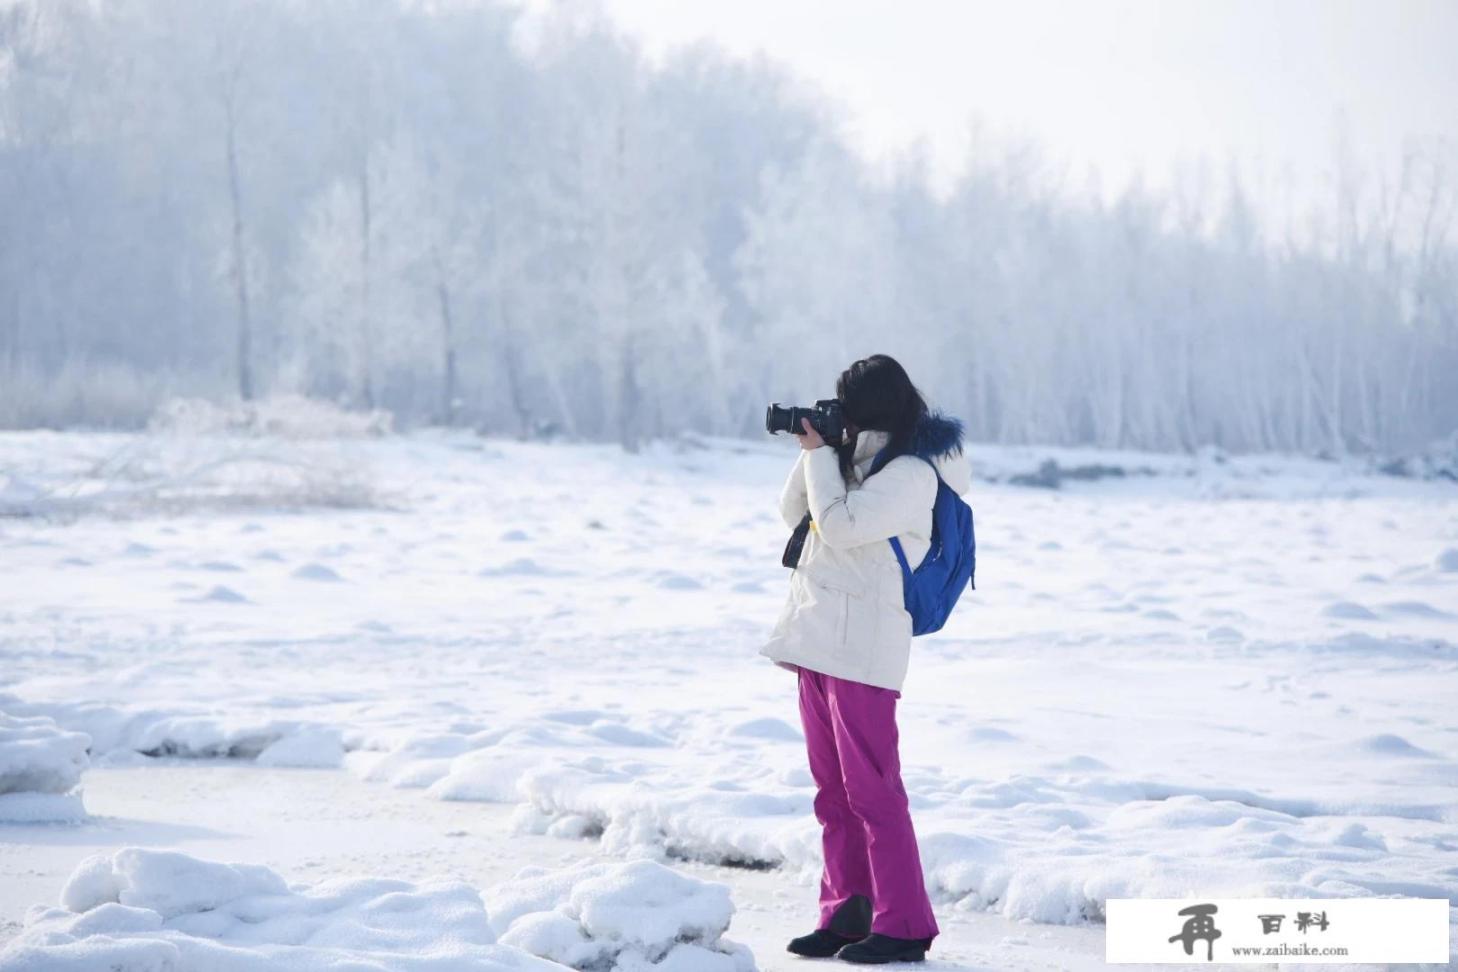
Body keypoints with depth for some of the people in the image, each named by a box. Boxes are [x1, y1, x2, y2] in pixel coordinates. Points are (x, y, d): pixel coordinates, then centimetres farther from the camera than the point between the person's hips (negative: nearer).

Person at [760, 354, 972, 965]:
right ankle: (846, 914, 17)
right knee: (833, 789, 11)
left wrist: (821, 453, -10)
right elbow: (794, 515, 18)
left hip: (862, 648, -9)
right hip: (819, 639, 9)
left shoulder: (911, 473, -12)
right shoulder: (859, 457, 14)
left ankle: (903, 925, -5)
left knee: (871, 788, -9)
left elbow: (840, 526, -20)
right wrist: (812, 452, 5)